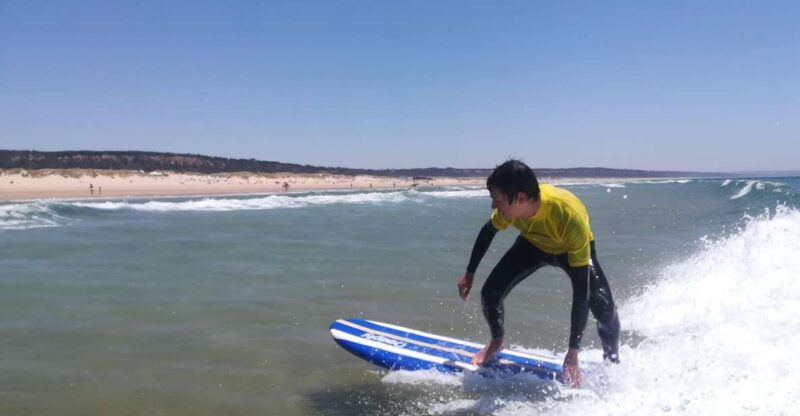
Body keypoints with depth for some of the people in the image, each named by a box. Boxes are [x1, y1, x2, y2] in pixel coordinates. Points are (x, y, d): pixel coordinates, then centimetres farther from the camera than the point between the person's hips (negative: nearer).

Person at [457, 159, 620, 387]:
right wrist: (470, 273, 1)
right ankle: (496, 342, 19)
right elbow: (487, 232, -6)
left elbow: (581, 288, -40)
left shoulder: (572, 217, -45)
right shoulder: (511, 206, -32)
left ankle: (612, 364, 12)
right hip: (533, 244, 3)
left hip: (572, 249, -3)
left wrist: (573, 354, -39)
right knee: (490, 292, -13)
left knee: (605, 311, -20)